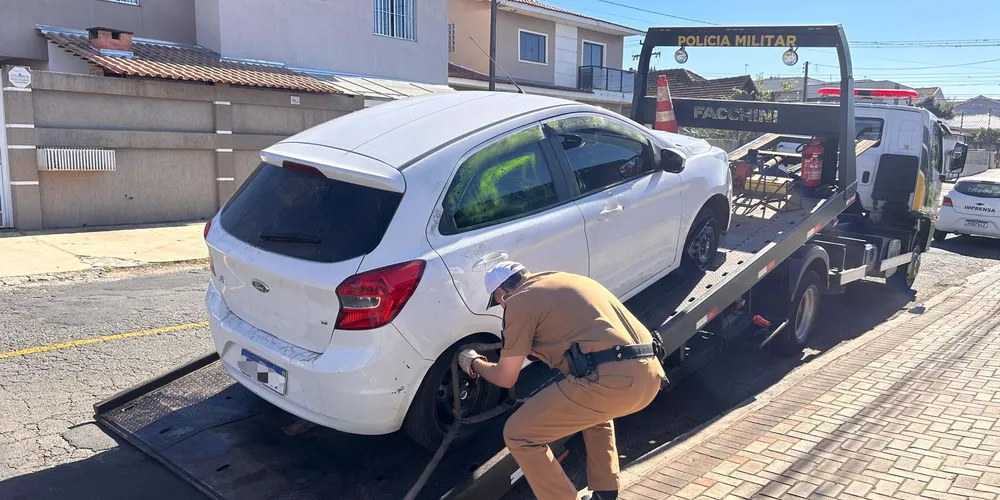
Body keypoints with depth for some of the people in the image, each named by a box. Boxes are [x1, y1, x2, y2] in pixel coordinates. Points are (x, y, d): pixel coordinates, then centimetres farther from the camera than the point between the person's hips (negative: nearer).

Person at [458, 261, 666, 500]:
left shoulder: (520, 300, 6)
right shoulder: (565, 281, 29)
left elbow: (505, 378, 12)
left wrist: (474, 363, 33)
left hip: (611, 379, -9)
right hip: (650, 373, 9)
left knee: (518, 434, 6)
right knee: (592, 405, 40)